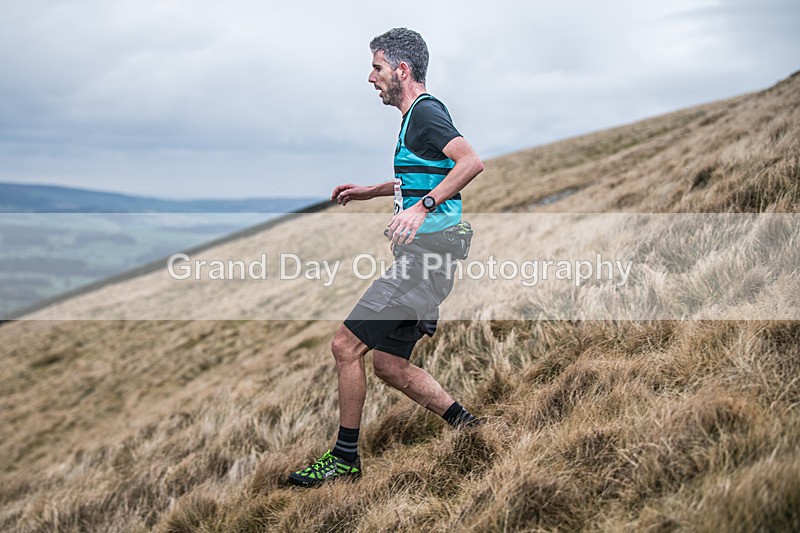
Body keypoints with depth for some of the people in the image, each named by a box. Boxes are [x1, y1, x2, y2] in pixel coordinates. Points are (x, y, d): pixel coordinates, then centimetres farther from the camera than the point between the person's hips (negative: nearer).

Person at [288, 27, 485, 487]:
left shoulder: (425, 113, -12)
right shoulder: (418, 115, 19)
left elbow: (472, 162, -28)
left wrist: (422, 206, -33)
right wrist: (372, 191, 32)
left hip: (422, 257, -11)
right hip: (423, 259, 11)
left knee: (346, 346, -6)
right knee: (389, 364, 12)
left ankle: (346, 458, 7)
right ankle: (470, 427, 20)